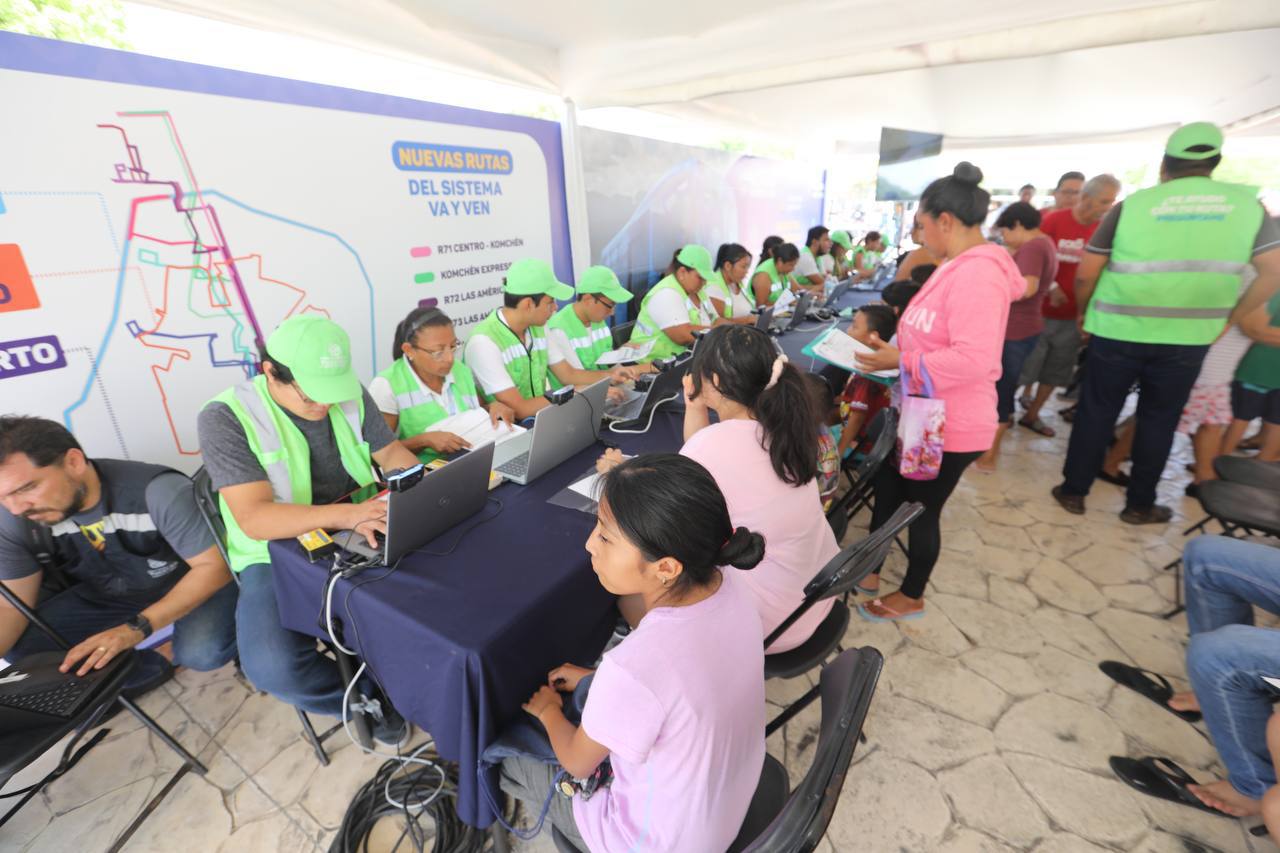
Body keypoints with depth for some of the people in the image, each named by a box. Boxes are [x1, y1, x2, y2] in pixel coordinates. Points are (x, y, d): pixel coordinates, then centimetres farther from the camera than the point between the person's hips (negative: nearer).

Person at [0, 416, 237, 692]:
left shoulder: (159, 491, -32)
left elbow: (214, 566, -28)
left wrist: (136, 628, -36)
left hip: (193, 584, -6)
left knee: (202, 652, -32)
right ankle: (144, 669, 3)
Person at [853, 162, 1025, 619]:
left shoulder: (977, 274, -25)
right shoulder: (959, 267, 10)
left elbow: (972, 359, -32)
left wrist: (902, 361, -23)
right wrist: (894, 350, 4)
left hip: (949, 427, -10)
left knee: (921, 510, 9)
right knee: (886, 491, 20)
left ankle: (911, 597, 33)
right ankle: (868, 570, 39)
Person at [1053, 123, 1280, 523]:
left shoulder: (1131, 204, -2)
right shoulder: (1245, 202, 4)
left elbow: (1086, 274, -5)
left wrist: (1083, 312, 11)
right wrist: (1227, 320, 12)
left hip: (1118, 332, -1)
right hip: (1187, 338, 2)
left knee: (1096, 412, 9)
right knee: (1159, 419, 13)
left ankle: (1074, 491, 18)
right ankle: (1140, 505, 23)